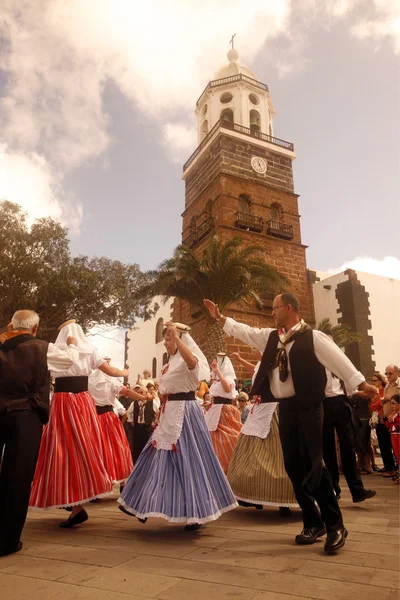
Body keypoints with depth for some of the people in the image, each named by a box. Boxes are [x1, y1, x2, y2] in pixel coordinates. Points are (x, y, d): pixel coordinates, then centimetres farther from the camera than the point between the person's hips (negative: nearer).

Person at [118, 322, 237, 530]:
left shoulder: (187, 360, -12)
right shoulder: (172, 361, 16)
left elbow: (192, 362, -40)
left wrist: (176, 337, -41)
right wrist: (161, 417, 21)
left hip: (185, 414, -9)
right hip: (171, 415, 10)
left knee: (187, 461, -4)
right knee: (161, 459, 15)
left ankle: (196, 513, 8)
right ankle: (141, 506, 26)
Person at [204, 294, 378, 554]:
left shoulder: (313, 337, -7)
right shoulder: (271, 336, 11)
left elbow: (338, 359, -13)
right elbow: (244, 331, 19)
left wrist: (361, 383, -20)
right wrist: (220, 317, 20)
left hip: (307, 406, -6)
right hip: (284, 407, 6)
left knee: (313, 465, -7)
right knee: (293, 466, 9)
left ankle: (335, 525, 10)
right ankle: (313, 522, 24)